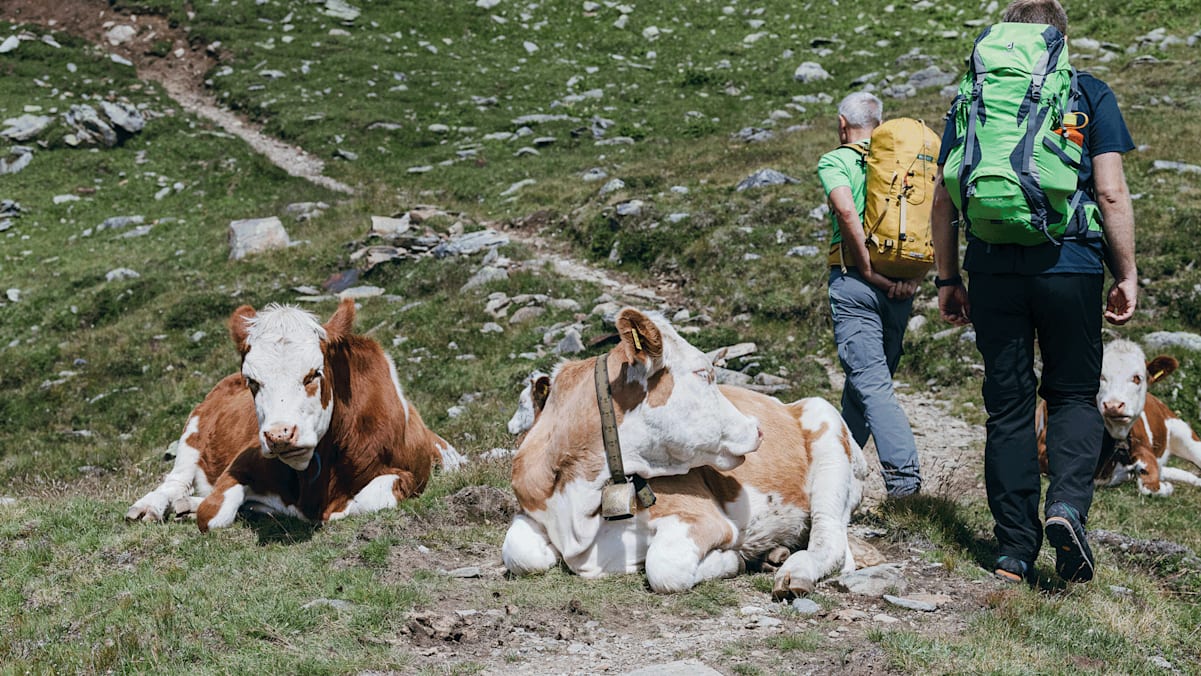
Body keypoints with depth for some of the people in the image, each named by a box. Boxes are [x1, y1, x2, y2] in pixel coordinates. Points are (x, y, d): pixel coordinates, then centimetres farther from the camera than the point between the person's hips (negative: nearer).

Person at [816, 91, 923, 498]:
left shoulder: (835, 160, 0)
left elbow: (846, 211, -19)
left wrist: (871, 272, -14)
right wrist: (914, 276, -2)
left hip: (856, 281, -6)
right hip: (900, 287, 6)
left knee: (871, 383, -9)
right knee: (866, 377, 17)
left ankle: (903, 472, -21)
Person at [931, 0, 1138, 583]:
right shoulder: (1090, 94, 5)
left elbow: (943, 197, 8)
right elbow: (1111, 192, -3)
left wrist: (947, 279, 14)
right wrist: (1126, 274, 4)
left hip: (993, 270, 2)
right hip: (1070, 266, -2)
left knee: (1008, 404, 8)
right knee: (1074, 394, 12)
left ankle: (1014, 550, 9)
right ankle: (1068, 502, -14)